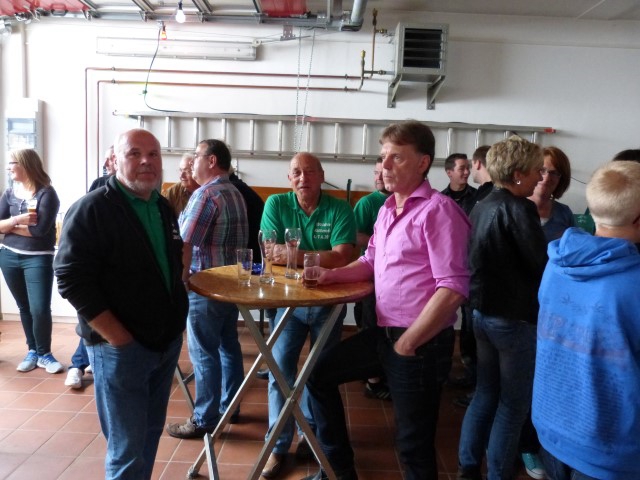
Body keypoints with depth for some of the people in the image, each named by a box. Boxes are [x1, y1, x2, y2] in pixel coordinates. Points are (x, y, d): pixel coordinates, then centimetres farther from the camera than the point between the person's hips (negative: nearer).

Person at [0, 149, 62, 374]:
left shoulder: (46, 193, -10)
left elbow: (40, 229, -19)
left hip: (38, 259, -5)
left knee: (40, 309, -8)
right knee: (24, 307, 13)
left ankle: (44, 354, 10)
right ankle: (32, 351, 25)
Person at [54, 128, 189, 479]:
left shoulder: (164, 208, 9)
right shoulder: (90, 210, -13)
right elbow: (72, 280, -18)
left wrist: (176, 321, 11)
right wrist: (119, 339, -19)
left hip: (167, 342, 7)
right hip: (121, 349, -6)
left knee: (150, 434, 19)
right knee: (127, 450, 4)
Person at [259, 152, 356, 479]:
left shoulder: (340, 209, -9)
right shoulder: (276, 204, -6)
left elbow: (342, 258, -21)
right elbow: (272, 255, -15)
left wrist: (295, 255, -24)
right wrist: (321, 257, -21)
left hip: (329, 302, 0)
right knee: (280, 370, 0)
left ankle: (311, 433, 35)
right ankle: (278, 445, 16)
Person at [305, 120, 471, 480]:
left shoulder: (438, 210, -17)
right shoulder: (387, 209, 11)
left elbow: (453, 289, -23)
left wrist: (408, 343, -17)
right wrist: (332, 274, 6)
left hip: (421, 343, -9)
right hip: (385, 333, 9)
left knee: (413, 445, 6)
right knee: (320, 374, 17)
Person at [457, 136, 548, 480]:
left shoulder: (481, 207, 8)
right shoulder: (518, 208, -17)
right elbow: (543, 265, -17)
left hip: (483, 312, 8)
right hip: (514, 318, -8)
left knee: (486, 394, 18)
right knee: (514, 403, 8)